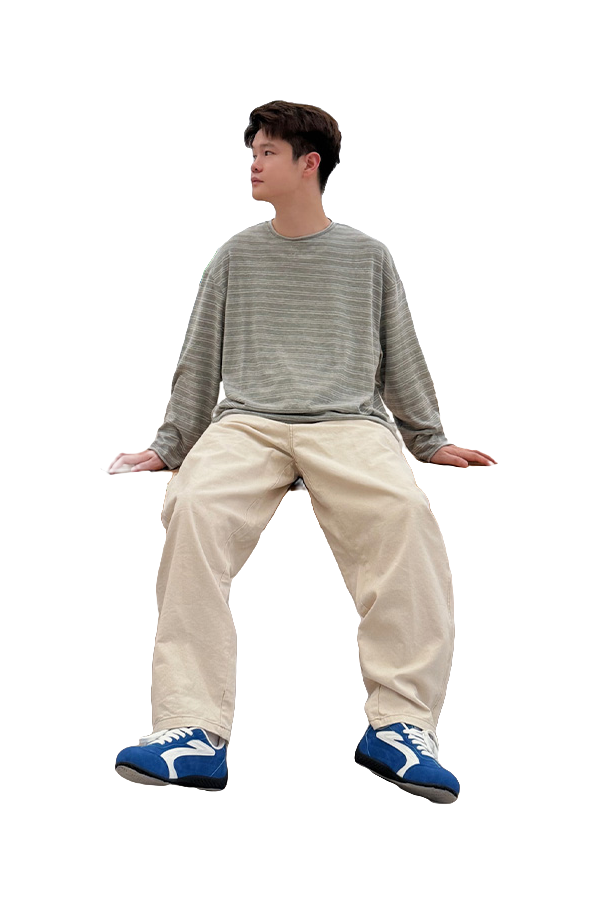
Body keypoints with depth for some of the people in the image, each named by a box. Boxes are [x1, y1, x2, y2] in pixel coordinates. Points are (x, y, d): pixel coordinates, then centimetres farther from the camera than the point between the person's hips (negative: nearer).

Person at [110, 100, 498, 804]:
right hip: (246, 422, 1)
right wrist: (166, 447, 15)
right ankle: (195, 731, -35)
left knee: (403, 510, -34)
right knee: (193, 508, -32)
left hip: (349, 422, -1)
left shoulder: (365, 256, 16)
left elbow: (400, 357, 21)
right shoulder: (237, 256, 19)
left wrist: (432, 441, 18)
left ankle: (400, 724, -31)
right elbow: (199, 361, 21)